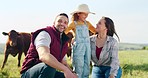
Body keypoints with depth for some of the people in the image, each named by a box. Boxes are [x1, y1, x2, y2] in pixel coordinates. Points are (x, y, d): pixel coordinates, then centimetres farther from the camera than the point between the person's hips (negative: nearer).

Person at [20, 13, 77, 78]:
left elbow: (64, 63, 14)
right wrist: (65, 70, -43)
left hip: (49, 73, 9)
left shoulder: (63, 41, 12)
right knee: (49, 66, -37)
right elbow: (43, 56, -35)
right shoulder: (45, 34, -15)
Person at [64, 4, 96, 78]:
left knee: (86, 69, 6)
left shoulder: (87, 23, 13)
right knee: (78, 69, -8)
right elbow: (63, 32, -3)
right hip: (78, 48, -5)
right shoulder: (74, 23, 0)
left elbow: (96, 31, 17)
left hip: (87, 47, 5)